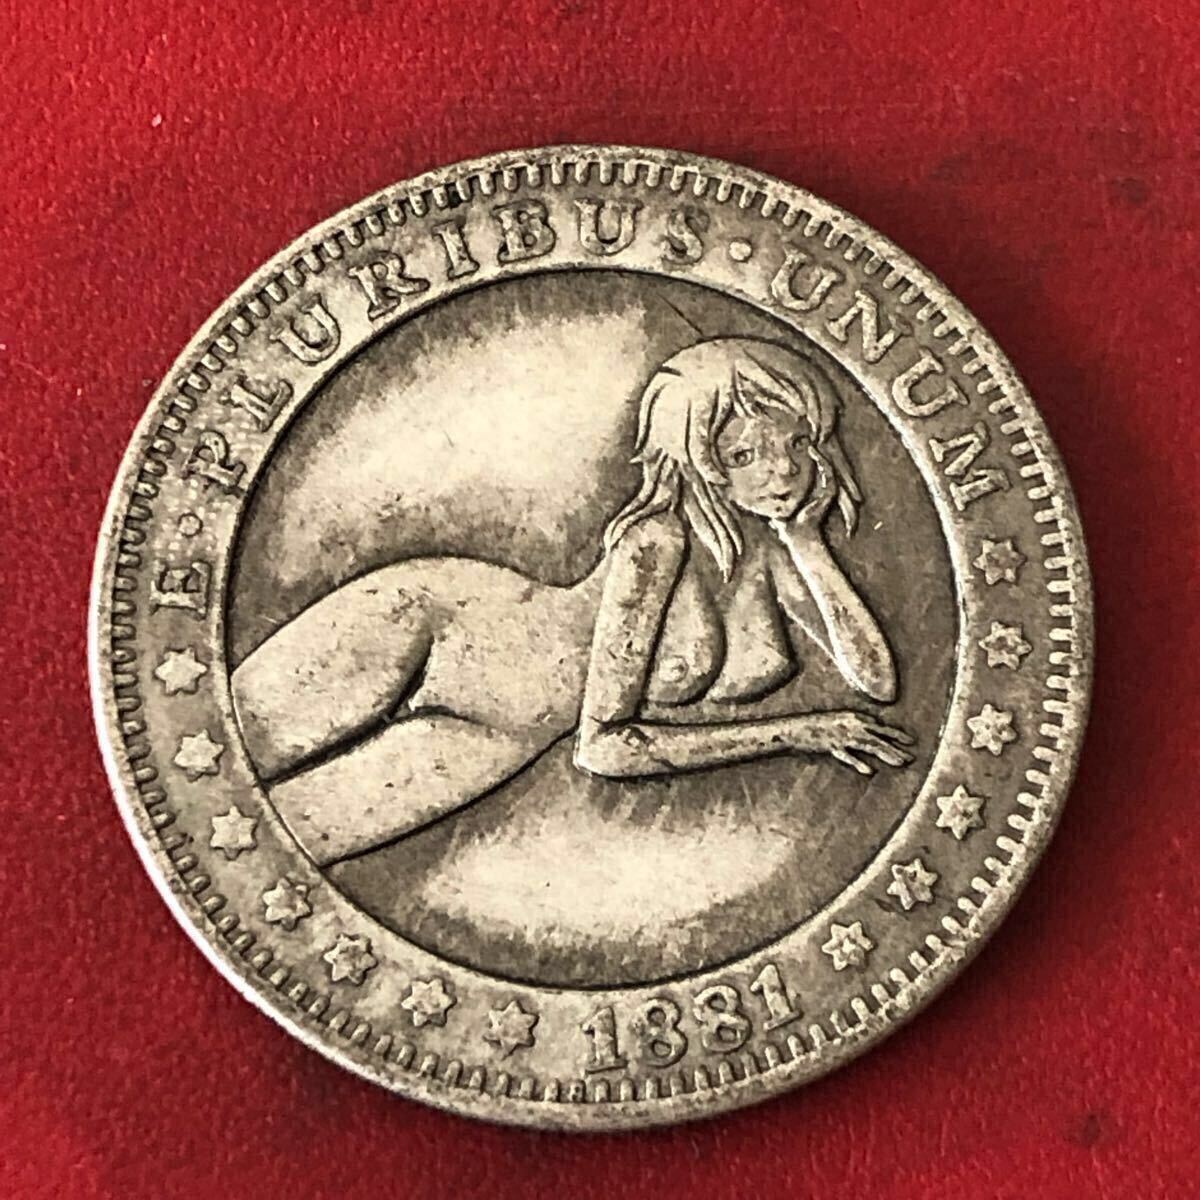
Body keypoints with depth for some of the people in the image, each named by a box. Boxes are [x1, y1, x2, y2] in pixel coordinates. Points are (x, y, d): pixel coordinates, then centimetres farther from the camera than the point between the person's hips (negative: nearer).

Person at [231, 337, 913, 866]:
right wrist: (792, 733, -21)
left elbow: (878, 682, -8)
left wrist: (810, 546, -17)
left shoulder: (778, 552, -3)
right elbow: (603, 747, -25)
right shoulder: (659, 538, -24)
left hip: (508, 742, 5)